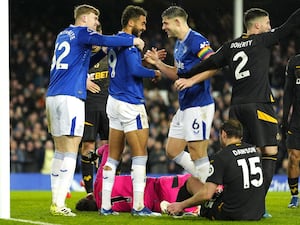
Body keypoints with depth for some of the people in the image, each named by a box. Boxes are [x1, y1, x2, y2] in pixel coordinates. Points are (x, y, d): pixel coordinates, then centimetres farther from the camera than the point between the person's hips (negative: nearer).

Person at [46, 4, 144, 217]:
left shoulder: (63, 35, 23)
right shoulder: (81, 32, -1)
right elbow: (106, 40, -15)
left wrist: (103, 53, 24)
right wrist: (133, 41, -3)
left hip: (52, 96, 8)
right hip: (70, 97, -8)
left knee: (60, 151, 12)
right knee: (70, 152, -8)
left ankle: (56, 202, 9)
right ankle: (59, 205, -13)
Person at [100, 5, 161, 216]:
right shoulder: (128, 41, -14)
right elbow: (134, 70, -23)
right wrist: (154, 73, -8)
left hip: (115, 102, 9)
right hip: (130, 104, -9)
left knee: (113, 157, 10)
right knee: (140, 155, -4)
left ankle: (106, 205, 8)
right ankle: (138, 206, -6)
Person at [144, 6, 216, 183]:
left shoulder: (196, 40, -14)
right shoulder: (179, 44, 17)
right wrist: (158, 63, 15)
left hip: (199, 105, -10)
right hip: (185, 107, 10)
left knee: (197, 153, -8)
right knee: (173, 151, 11)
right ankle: (203, 181, 17)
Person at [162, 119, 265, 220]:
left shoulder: (220, 157, -12)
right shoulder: (254, 150, 7)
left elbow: (207, 194, -18)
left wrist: (181, 205, -4)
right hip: (257, 214, 6)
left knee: (192, 181, 15)